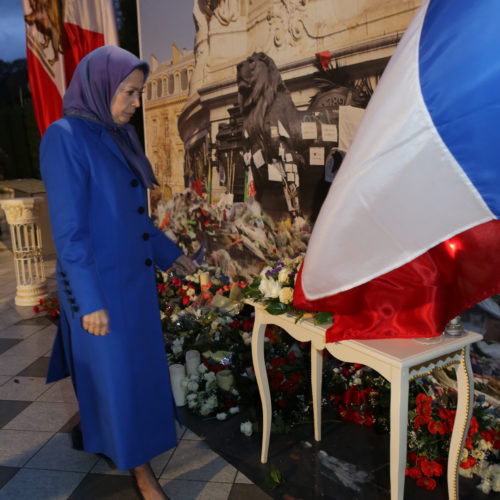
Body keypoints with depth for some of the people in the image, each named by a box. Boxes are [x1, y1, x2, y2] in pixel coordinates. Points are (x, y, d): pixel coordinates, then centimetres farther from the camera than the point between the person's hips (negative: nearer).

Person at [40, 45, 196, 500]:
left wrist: (171, 255, 15)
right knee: (118, 373, 5)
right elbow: (69, 228, -22)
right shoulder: (64, 139, -20)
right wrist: (91, 302, -21)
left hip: (131, 273, 9)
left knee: (135, 357, 22)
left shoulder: (116, 140, 7)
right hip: (100, 282, -9)